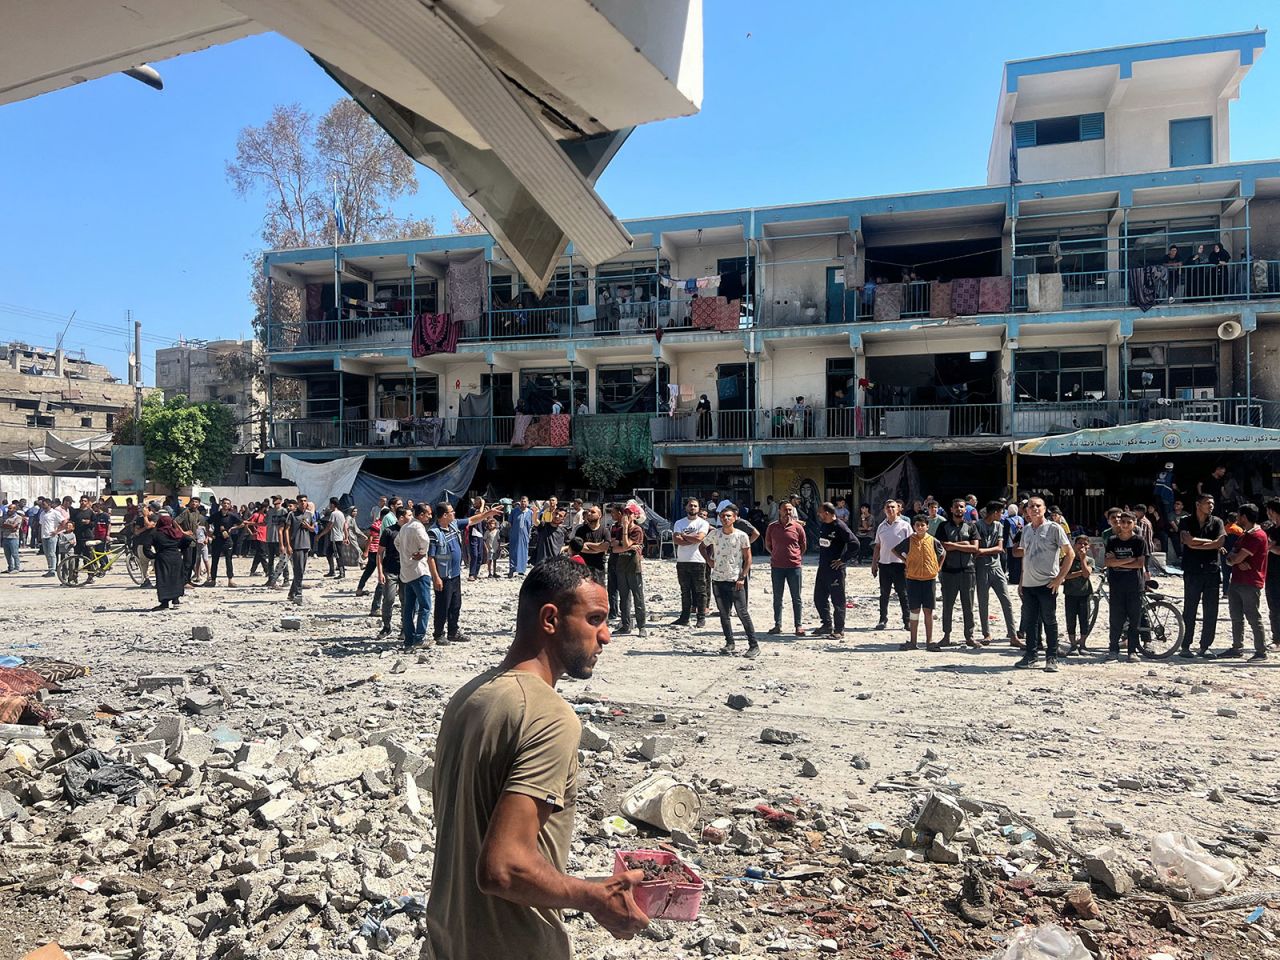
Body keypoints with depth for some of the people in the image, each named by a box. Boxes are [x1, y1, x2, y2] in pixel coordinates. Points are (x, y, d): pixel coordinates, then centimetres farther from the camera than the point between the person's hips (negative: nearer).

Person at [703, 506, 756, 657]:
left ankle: (754, 645, 0)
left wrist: (742, 577, -9)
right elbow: (702, 546, 19)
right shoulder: (714, 534, 2)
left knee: (743, 613, -5)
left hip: (736, 581, -3)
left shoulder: (741, 535, -5)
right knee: (723, 614, 8)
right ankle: (729, 643, 19)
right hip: (718, 580, 4)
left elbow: (748, 558, -2)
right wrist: (709, 560, 5)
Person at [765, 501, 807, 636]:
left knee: (796, 598, 4)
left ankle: (798, 626, 11)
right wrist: (777, 555, 10)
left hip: (794, 566, -1)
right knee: (777, 597, 8)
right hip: (777, 567, 1)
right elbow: (767, 545, 13)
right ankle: (777, 625, 17)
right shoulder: (772, 527, 1)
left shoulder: (798, 527, -2)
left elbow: (803, 546, 10)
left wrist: (796, 557, 9)